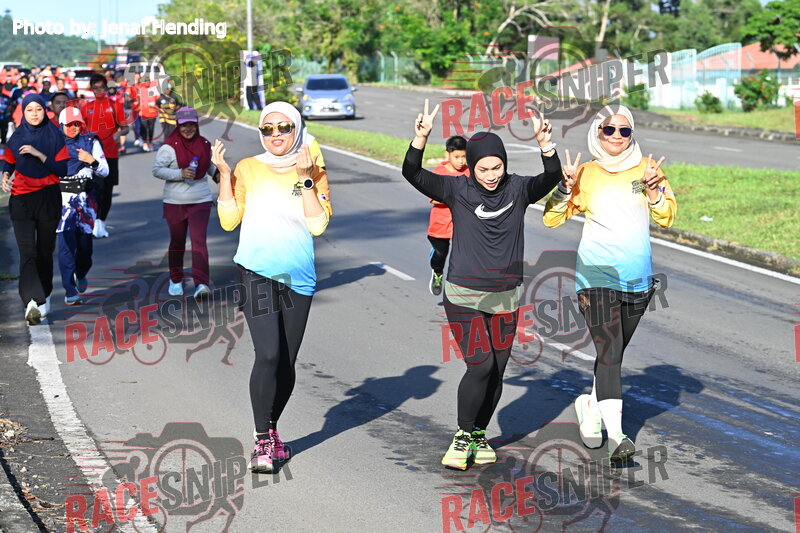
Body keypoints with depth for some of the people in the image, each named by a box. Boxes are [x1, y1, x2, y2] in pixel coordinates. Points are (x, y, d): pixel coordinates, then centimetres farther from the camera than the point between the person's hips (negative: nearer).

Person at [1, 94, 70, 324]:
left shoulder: (55, 136, 0)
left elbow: (62, 169, -5)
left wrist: (39, 155, -17)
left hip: (48, 199, 0)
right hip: (21, 199, 0)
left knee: (45, 251, 9)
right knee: (27, 252, -13)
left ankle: (43, 296, 26)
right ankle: (32, 301, -26)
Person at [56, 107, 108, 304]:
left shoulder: (91, 143, 6)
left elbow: (105, 172, 5)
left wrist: (92, 161, -11)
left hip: (85, 197, 2)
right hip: (62, 198, -2)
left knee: (85, 242, 7)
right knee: (66, 243, -11)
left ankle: (81, 274, 39)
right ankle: (70, 290, -10)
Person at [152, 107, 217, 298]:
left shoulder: (204, 144, 7)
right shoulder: (169, 146, -7)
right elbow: (157, 170, -9)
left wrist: (215, 172, 6)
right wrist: (180, 174, -20)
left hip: (200, 200, 2)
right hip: (175, 202, -2)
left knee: (199, 241, -12)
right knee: (177, 242, 10)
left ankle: (201, 284, -19)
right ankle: (176, 280, 29)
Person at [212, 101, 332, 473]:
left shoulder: (314, 173, 6)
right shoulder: (248, 169, 4)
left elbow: (318, 225, -7)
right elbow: (228, 220, -1)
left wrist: (305, 178, -12)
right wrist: (224, 175, -7)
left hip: (298, 279, 3)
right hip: (257, 273, -3)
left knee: (286, 363, 8)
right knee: (268, 355, -17)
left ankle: (271, 432, 27)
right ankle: (262, 442, -10)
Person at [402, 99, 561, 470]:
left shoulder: (518, 189, -2)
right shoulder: (458, 190, -6)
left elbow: (552, 178, -19)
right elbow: (413, 175, -16)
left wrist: (546, 144, -36)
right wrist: (420, 138, -32)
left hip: (505, 299, 3)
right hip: (464, 296, -3)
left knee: (497, 371, 6)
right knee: (480, 366, -13)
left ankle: (479, 434, 25)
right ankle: (464, 436, 5)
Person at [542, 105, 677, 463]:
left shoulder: (646, 168, 8)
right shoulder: (587, 174, 4)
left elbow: (667, 218, 4)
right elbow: (552, 219, 4)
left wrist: (654, 188, -12)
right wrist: (567, 187, -11)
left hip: (638, 278, 3)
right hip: (597, 274, -3)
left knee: (615, 352, 14)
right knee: (609, 351, -16)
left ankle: (590, 405, 39)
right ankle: (616, 436, -23)